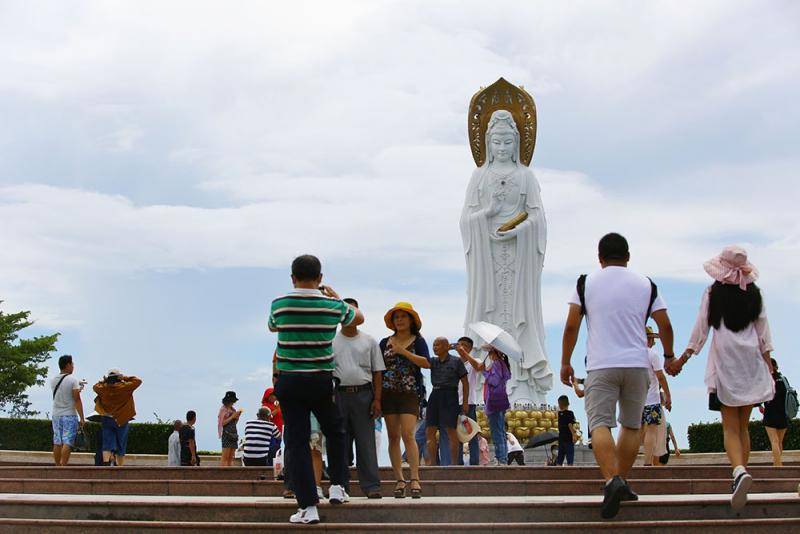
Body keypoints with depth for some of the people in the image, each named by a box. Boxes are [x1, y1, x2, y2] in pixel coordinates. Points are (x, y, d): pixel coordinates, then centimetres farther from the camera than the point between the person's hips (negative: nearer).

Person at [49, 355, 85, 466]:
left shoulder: (53, 380, 7)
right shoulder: (73, 380, -10)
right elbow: (77, 400, -13)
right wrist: (82, 418, -9)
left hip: (56, 415, 6)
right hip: (70, 415, -6)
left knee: (57, 443, 8)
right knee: (67, 442, -7)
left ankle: (58, 466, 12)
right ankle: (63, 466, -13)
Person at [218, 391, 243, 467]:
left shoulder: (233, 409, 17)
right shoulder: (223, 409, -4)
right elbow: (222, 423, -10)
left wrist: (238, 415, 5)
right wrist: (232, 417, -13)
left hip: (234, 433, 8)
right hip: (226, 433, -7)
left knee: (231, 458, 4)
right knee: (225, 457, -12)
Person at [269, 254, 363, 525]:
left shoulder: (279, 304, -4)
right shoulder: (332, 305, -3)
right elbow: (359, 317, 19)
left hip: (289, 381, 0)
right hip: (322, 381, 0)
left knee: (296, 441, 1)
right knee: (335, 431, 24)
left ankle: (307, 505, -2)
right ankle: (337, 485, 20)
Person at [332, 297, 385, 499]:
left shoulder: (369, 341, 10)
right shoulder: (330, 342, 9)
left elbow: (377, 372, 7)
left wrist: (377, 399, -2)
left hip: (363, 394, -1)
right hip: (338, 395, 1)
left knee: (366, 442, -3)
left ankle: (371, 486, -2)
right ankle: (340, 486, 10)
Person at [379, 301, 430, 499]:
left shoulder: (418, 341, 4)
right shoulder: (385, 343, 12)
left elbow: (427, 363, -10)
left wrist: (404, 351, -16)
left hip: (410, 393, -3)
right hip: (388, 393, 3)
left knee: (408, 435, -14)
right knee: (393, 437, 2)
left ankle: (415, 480, -14)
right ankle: (399, 480, 7)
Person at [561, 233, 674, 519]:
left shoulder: (586, 283, 4)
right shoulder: (646, 285, 9)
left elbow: (571, 326, -1)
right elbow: (665, 325, 7)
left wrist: (565, 363, 8)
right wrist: (669, 357, 22)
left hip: (601, 366, -2)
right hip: (637, 365, 2)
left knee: (600, 424, -8)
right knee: (631, 425, 16)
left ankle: (612, 479, -28)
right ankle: (622, 481, 18)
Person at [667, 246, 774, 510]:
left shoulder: (713, 293, -1)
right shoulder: (754, 293, 6)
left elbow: (701, 328, -1)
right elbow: (763, 331, 6)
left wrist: (682, 359, 5)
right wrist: (768, 364, 11)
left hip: (725, 361, -3)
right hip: (751, 361, 3)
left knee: (730, 426, -6)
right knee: (743, 425, 13)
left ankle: (739, 470, -31)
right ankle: (741, 473, 13)